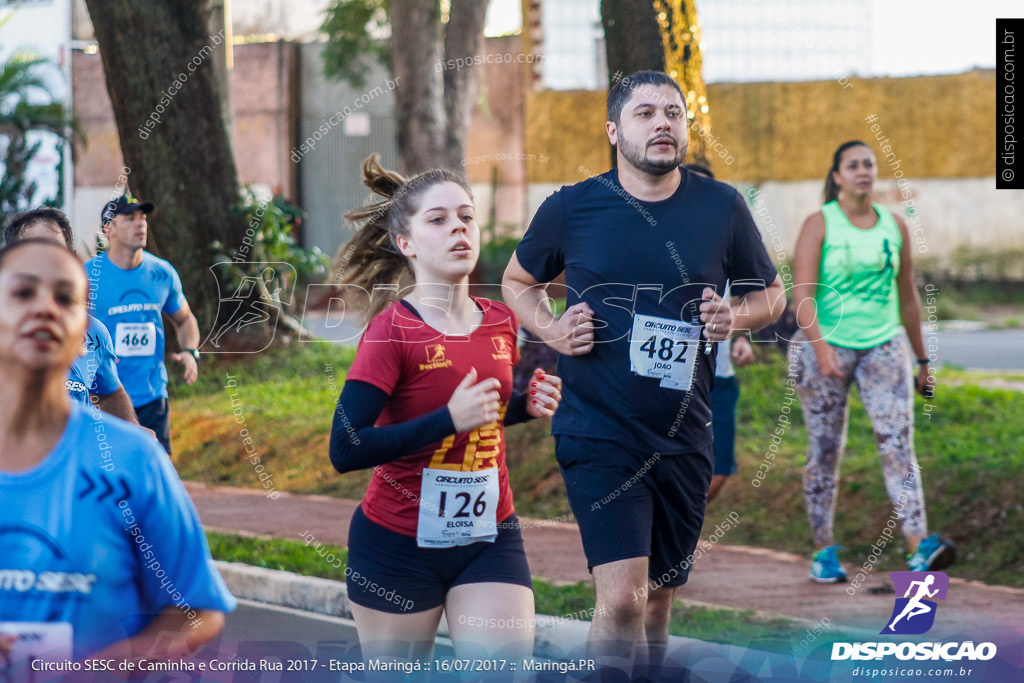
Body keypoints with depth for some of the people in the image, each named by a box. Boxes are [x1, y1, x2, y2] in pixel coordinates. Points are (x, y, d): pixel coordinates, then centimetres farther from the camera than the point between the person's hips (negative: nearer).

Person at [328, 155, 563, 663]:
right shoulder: (392, 330, -15)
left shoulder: (500, 323, 3)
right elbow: (345, 450, -23)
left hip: (488, 537, 4)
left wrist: (526, 406, 0)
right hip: (397, 544, -4)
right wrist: (449, 419, -26)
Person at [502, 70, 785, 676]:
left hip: (684, 438, 3)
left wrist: (737, 317, -8)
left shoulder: (721, 206, 2)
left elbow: (771, 294, 14)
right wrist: (552, 330, -4)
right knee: (622, 598, -18)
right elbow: (519, 281, 15)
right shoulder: (572, 208, -2)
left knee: (658, 598, 14)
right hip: (598, 433, -3)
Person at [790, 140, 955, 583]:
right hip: (825, 345, -2)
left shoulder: (894, 225, 10)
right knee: (825, 451, 2)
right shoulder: (819, 225, -2)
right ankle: (824, 551, 12)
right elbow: (802, 293, -12)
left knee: (898, 441, -13)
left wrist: (922, 360, 18)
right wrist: (821, 347, -25)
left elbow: (908, 296, 17)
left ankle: (920, 545, -24)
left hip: (883, 346, 2)